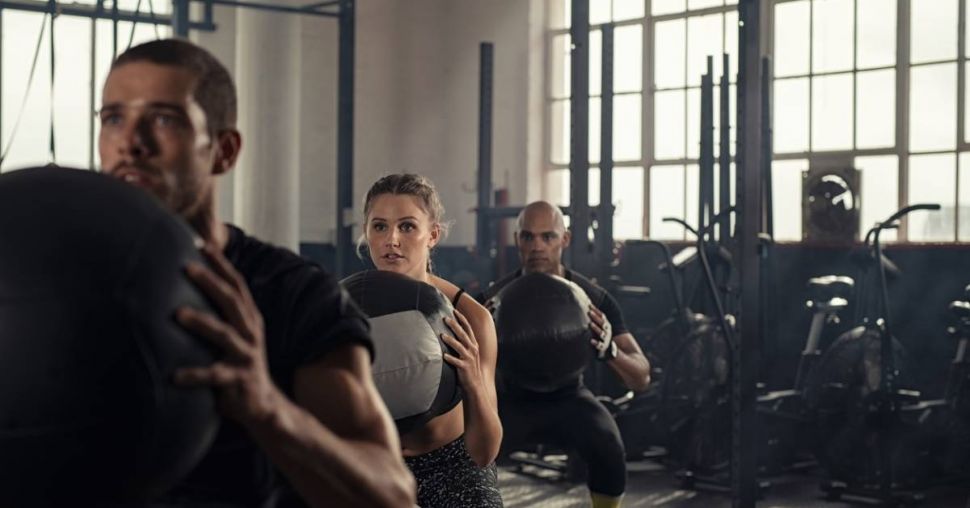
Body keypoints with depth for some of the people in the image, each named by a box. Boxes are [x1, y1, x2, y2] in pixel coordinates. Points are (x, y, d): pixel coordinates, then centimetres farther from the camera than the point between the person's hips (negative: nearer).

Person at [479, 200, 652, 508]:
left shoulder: (593, 299, -19)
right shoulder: (494, 300, -20)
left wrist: (610, 351, -43)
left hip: (567, 398, 0)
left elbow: (642, 379, -19)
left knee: (609, 452, -30)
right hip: (512, 398, 0)